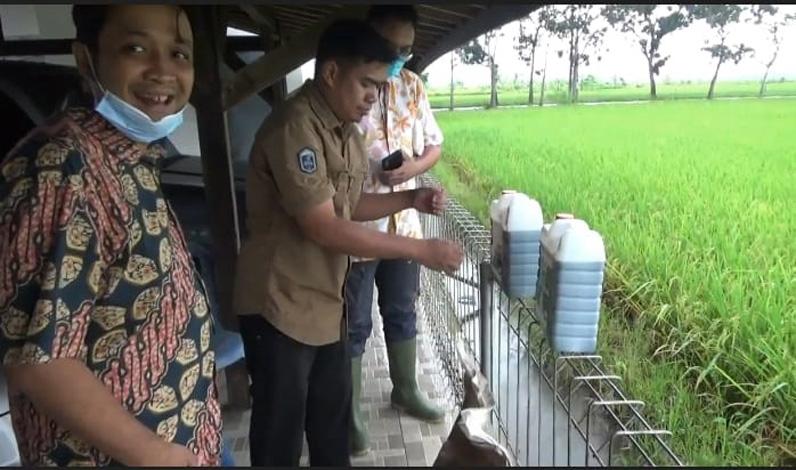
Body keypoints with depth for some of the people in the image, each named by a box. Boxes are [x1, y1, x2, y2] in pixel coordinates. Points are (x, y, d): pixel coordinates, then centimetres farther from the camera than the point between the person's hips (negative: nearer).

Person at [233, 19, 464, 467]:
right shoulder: (294, 128, -23)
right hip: (281, 304, -8)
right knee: (281, 427, 10)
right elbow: (323, 227, -27)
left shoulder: (347, 131, 7)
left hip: (326, 299, 9)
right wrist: (423, 250, -23)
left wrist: (412, 199, -1)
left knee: (333, 413, 21)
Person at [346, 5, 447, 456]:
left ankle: (407, 391, 41)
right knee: (354, 326, 8)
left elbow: (434, 145, 10)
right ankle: (350, 412, 27)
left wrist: (412, 169, -12)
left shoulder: (412, 85, 4)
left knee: (403, 313, 20)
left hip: (403, 225, 6)